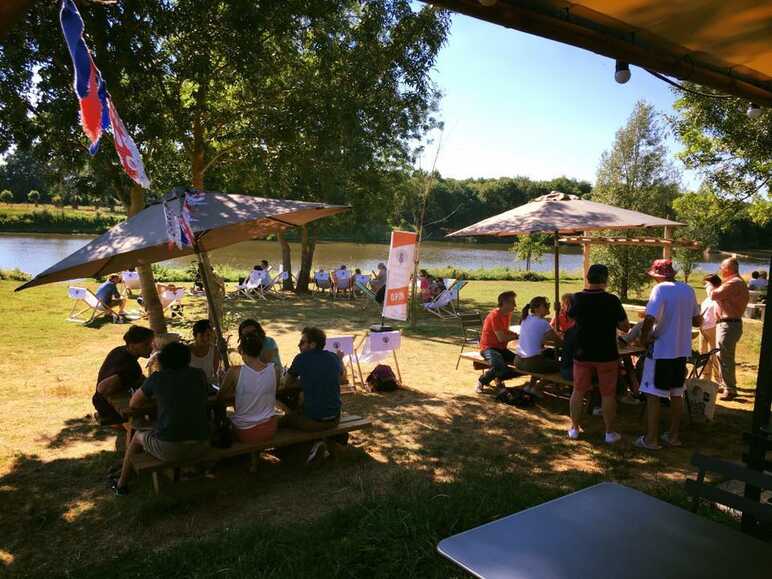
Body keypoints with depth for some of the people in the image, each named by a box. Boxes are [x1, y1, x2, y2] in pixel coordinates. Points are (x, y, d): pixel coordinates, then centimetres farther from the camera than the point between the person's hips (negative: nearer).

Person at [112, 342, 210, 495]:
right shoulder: (199, 375, 5)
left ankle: (121, 485, 44)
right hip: (201, 447, 2)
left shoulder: (156, 378, 1)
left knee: (138, 436, 30)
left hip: (169, 449, -2)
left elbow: (133, 404, 13)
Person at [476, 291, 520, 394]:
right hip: (488, 348, -8)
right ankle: (481, 382, -6)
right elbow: (501, 338, -22)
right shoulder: (495, 315, -19)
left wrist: (515, 334, 1)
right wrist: (516, 336, -8)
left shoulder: (508, 314, 8)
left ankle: (499, 377, 16)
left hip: (502, 348, 9)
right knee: (500, 366, -36)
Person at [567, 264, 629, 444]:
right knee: (608, 394, 9)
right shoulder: (612, 300, -14)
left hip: (582, 354, 2)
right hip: (606, 355, -2)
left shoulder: (577, 299, -6)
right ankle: (610, 432, 16)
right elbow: (625, 327, -8)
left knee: (578, 391, 13)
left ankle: (574, 429, 20)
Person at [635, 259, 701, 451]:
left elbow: (650, 319, -27)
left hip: (661, 350, -6)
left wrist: (644, 337, -11)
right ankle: (674, 435, 25)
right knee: (677, 393, 16)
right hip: (682, 350, 7)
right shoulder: (688, 289, 4)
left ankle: (651, 439, 6)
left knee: (653, 395, 2)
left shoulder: (660, 289, -16)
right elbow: (697, 321, 13)